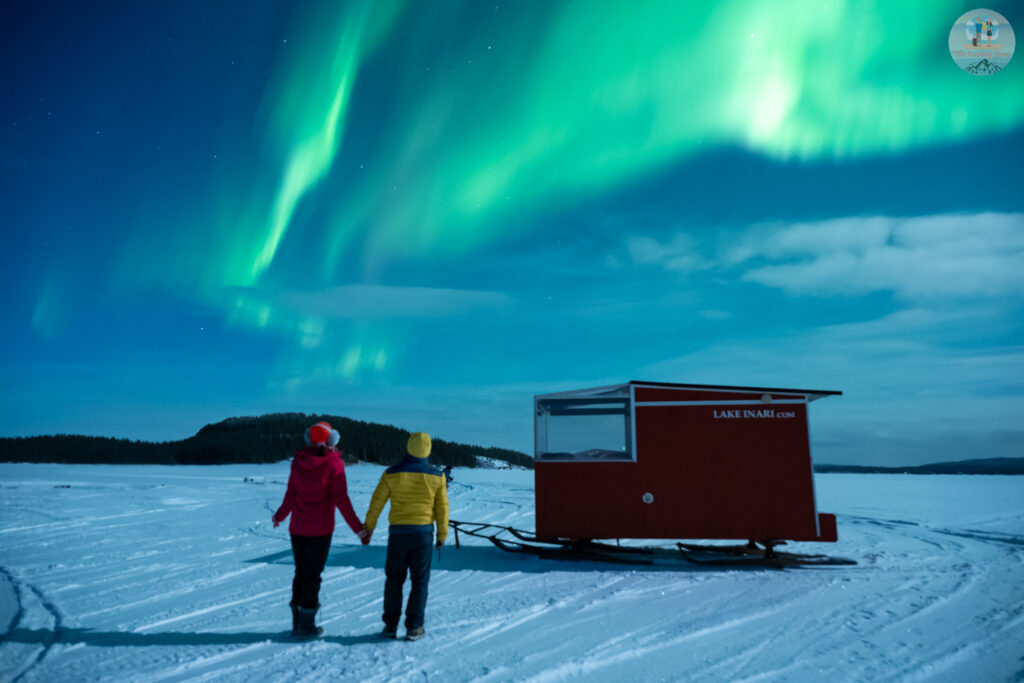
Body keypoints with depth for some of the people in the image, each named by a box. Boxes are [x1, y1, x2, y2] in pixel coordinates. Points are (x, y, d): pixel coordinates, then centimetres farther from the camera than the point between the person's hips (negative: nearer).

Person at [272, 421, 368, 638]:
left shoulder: (298, 462, 0)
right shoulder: (333, 463, -12)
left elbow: (290, 494, 5)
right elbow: (340, 499, -12)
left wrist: (279, 516, 23)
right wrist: (357, 527, -6)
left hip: (297, 527, 4)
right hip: (320, 529, -4)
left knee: (300, 572, 15)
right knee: (313, 574, 4)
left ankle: (297, 623, 21)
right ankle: (307, 625, 10)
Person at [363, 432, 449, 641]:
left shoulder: (392, 474, -6)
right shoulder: (436, 476, -3)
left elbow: (377, 502, -1)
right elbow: (442, 507, 1)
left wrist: (368, 528, 11)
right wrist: (442, 534, 11)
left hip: (398, 532, 0)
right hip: (423, 532, 0)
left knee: (394, 580, 13)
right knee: (419, 581, 8)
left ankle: (390, 625, 17)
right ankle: (414, 627, 9)